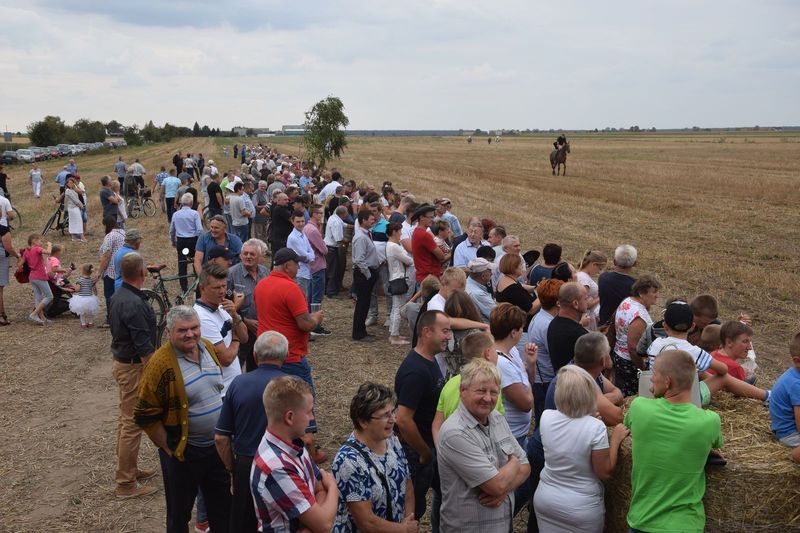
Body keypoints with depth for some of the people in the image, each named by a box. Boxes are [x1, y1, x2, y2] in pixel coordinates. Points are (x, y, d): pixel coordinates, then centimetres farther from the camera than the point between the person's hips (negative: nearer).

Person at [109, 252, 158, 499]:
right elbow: (144, 348, -25)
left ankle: (128, 469, 34)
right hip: (134, 367, -10)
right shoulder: (135, 304, -26)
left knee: (126, 419, 20)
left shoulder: (118, 296, 5)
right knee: (133, 424, -2)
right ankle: (126, 483, 7)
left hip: (122, 362, 10)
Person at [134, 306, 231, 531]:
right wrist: (168, 447, -13)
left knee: (223, 503, 20)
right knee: (180, 512, 12)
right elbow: (146, 415, -17)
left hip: (217, 444, 6)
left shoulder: (209, 348, 0)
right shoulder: (161, 363, -21)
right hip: (183, 451, -6)